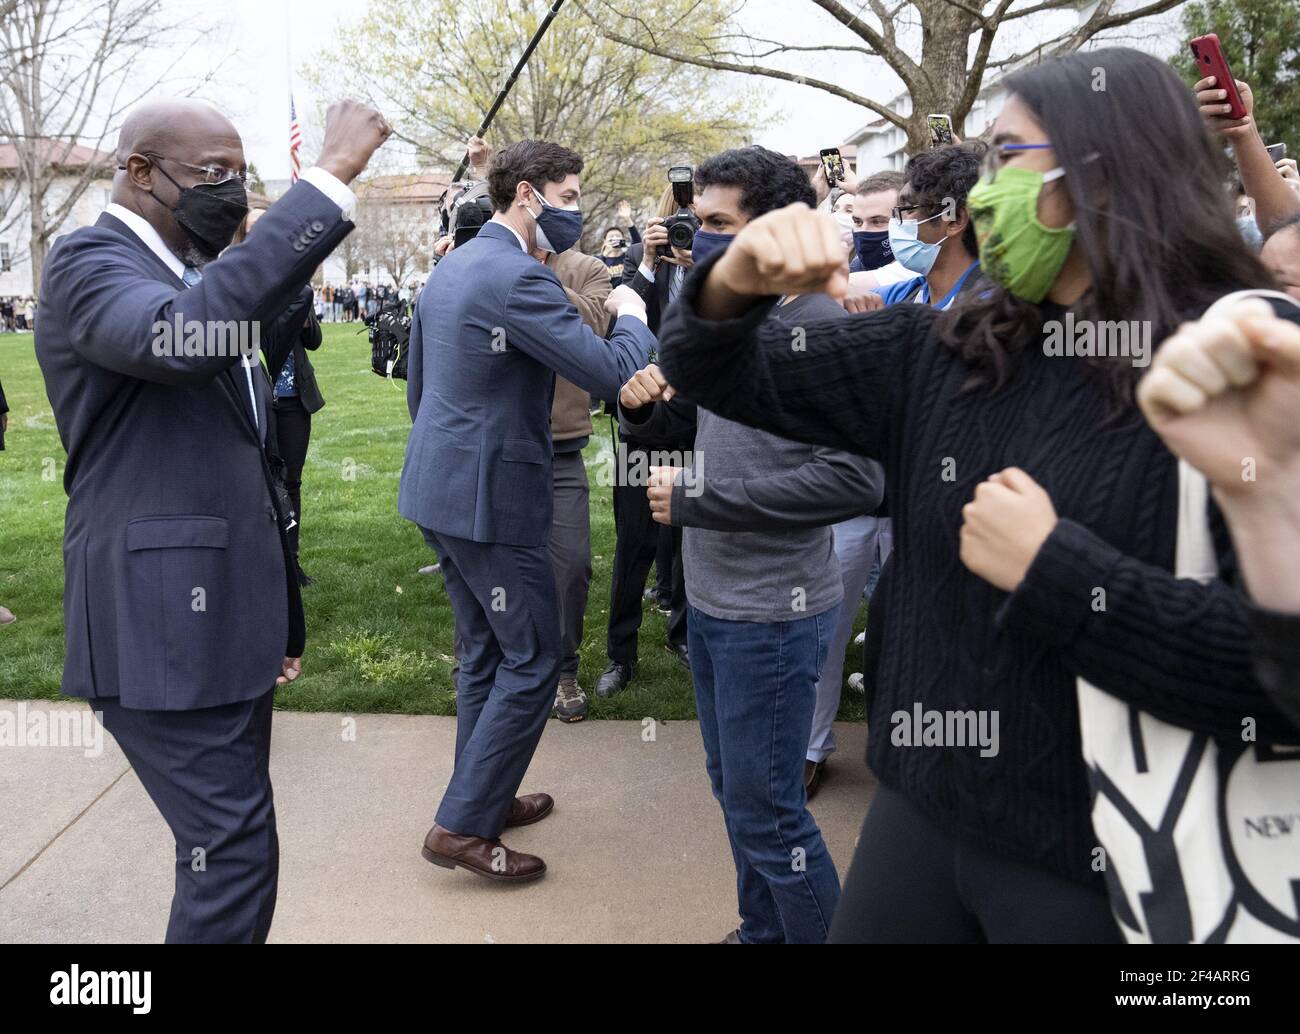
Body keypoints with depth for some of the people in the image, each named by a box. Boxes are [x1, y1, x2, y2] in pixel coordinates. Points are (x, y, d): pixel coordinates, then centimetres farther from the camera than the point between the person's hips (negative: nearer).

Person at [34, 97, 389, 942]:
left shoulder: (192, 276, 17)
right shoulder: (89, 261, -10)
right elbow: (180, 339, -35)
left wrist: (281, 608, 23)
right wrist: (330, 180, -32)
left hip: (227, 612, 9)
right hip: (167, 620, -9)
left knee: (225, 843, 17)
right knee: (235, 853, -7)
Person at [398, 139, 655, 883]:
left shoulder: (451, 268, 12)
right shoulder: (520, 277, -19)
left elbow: (419, 386, 20)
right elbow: (616, 376, -23)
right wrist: (631, 315, -3)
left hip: (438, 487, 10)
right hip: (494, 495, -10)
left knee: (484, 652, 19)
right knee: (532, 662, 1)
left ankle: (486, 798, 31)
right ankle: (462, 826, 6)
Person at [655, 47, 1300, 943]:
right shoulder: (939, 354, 2)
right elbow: (722, 377, 4)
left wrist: (1047, 567, -24)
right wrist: (734, 285, -17)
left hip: (1105, 867, -4)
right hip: (921, 810, 5)